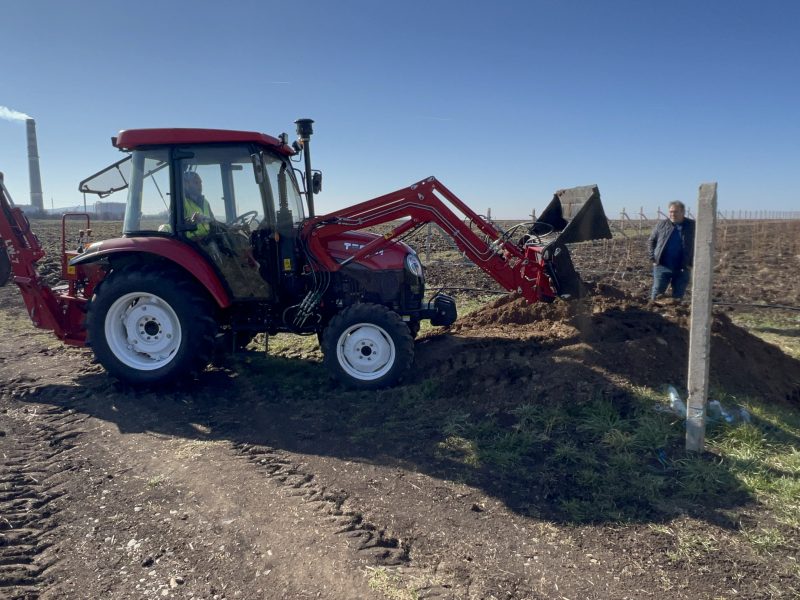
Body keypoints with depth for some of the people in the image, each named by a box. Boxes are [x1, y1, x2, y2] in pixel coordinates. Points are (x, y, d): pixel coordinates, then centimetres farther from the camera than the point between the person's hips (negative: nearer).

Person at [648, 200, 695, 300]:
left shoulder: (692, 226, 2)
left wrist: (691, 263, -3)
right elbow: (651, 242, 11)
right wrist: (653, 258, 1)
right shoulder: (661, 225, 4)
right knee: (657, 292, 0)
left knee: (678, 296, 9)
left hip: (682, 269, 0)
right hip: (662, 266, 0)